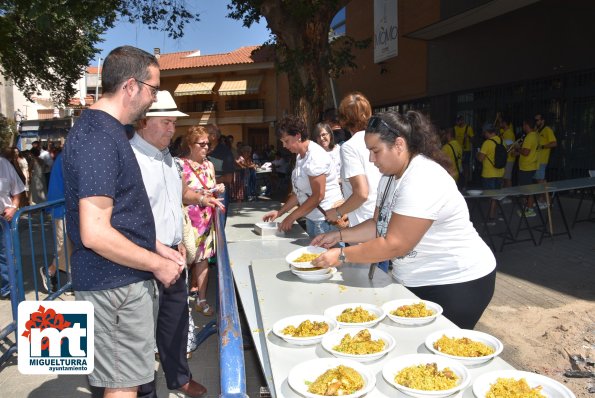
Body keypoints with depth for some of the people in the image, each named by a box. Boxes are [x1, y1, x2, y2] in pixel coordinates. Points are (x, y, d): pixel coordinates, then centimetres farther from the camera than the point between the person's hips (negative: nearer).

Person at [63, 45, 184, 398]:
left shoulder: (106, 129, 12)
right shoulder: (98, 137, -20)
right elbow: (95, 234, -26)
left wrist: (157, 248, 12)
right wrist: (157, 264, -15)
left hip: (124, 279, 10)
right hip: (116, 285, -10)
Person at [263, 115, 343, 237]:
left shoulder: (315, 156, -17)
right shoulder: (300, 156, 10)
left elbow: (318, 196, -20)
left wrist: (291, 217, -15)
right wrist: (279, 212, 8)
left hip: (326, 219, -8)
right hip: (312, 217, 8)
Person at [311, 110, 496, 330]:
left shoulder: (423, 181, -26)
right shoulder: (390, 175, 4)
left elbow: (395, 245, -28)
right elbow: (379, 225, 10)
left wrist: (342, 255, -22)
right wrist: (339, 236, 1)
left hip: (456, 283, -8)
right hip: (414, 282, 9)